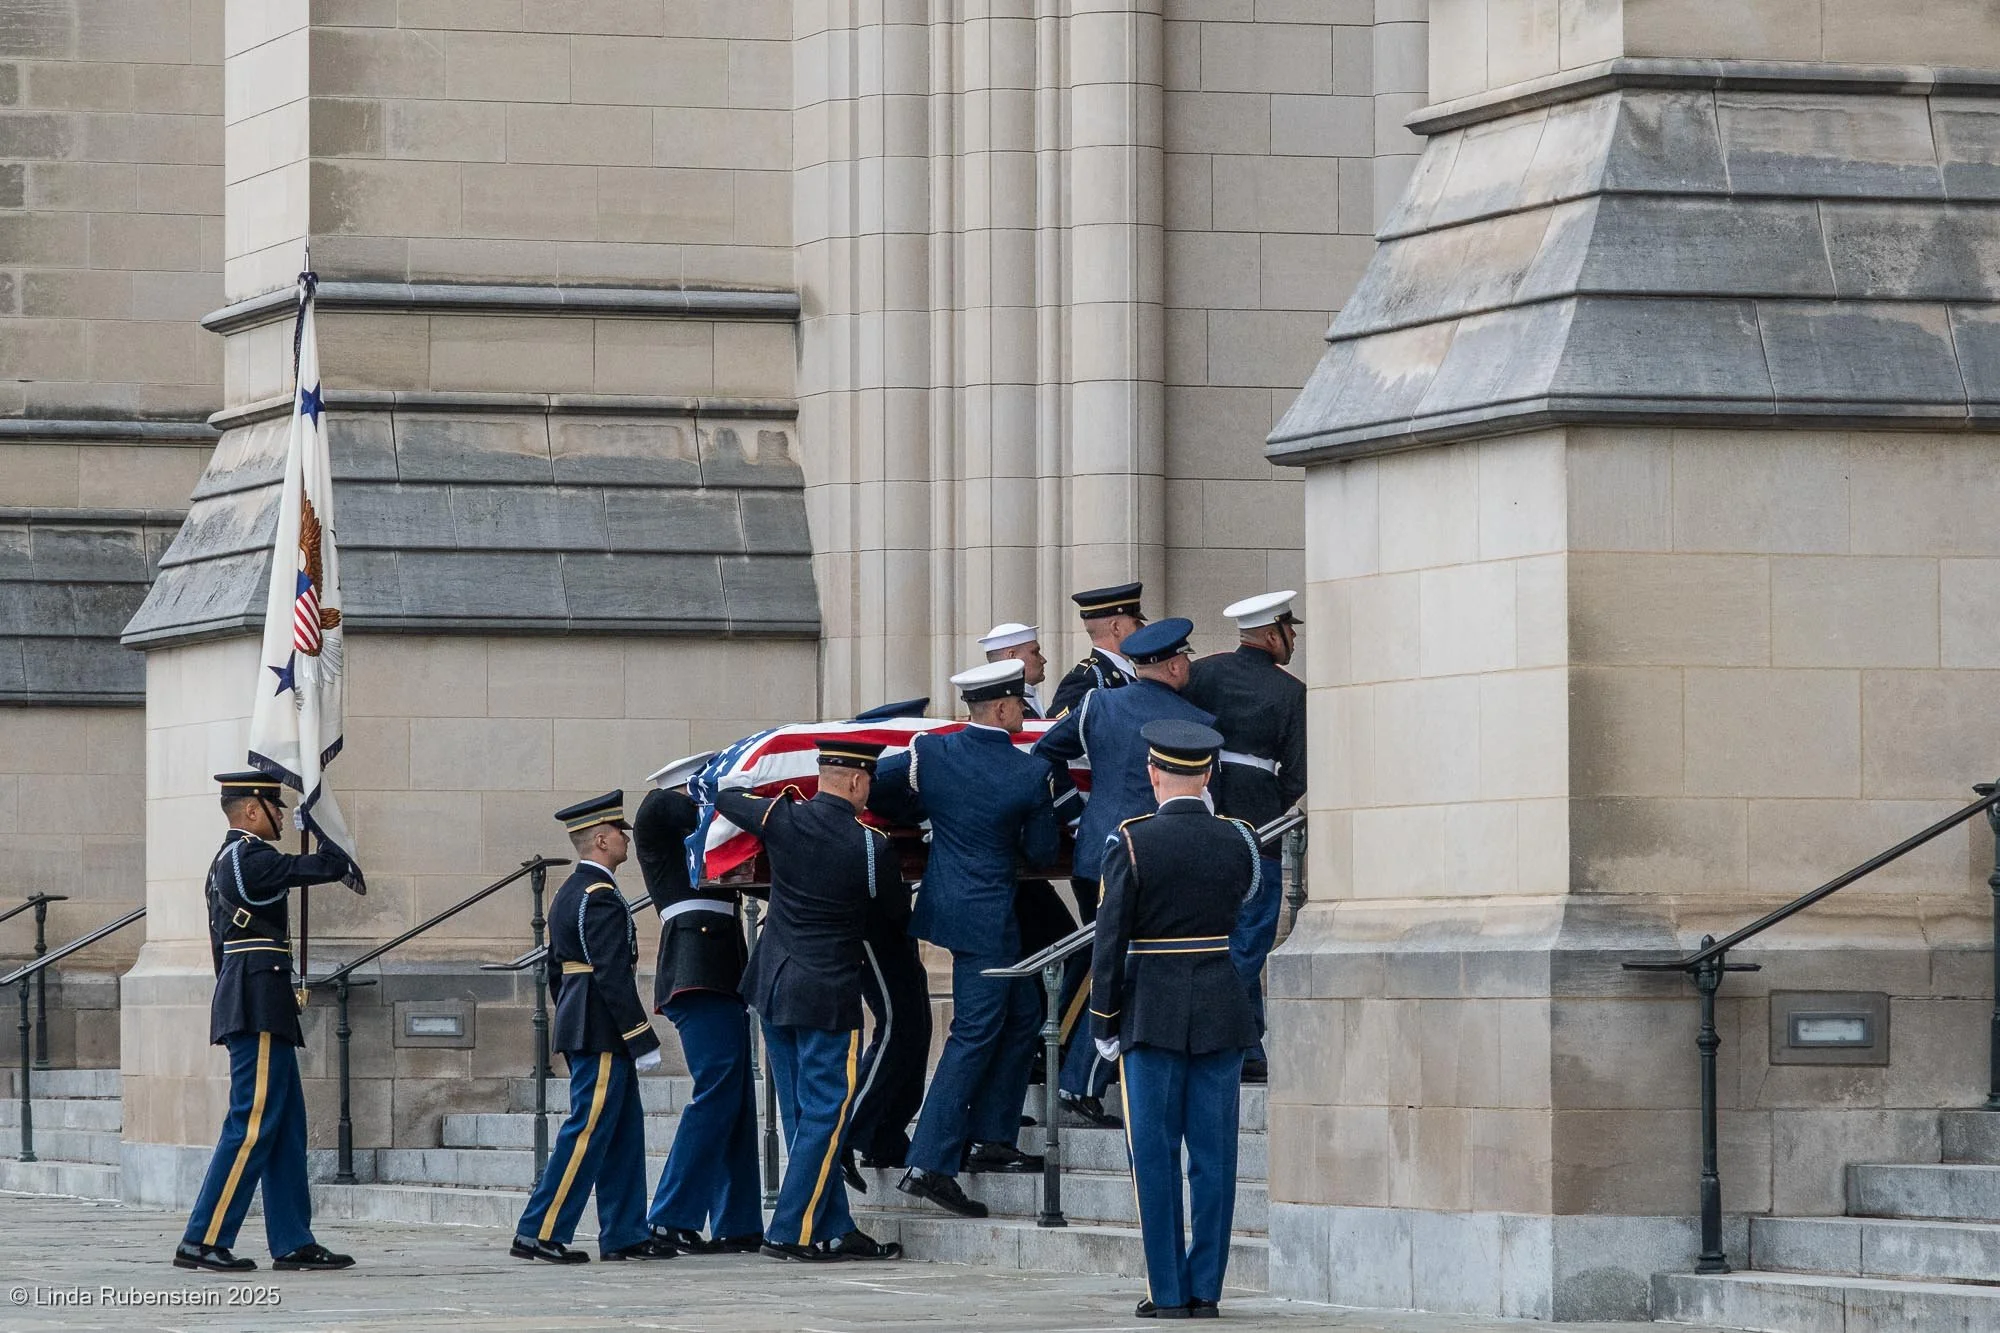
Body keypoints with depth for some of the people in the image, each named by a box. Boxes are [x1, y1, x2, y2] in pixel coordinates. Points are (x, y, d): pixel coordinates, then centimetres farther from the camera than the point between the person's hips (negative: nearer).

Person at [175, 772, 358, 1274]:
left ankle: (293, 1242, 10)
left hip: (247, 1002, 11)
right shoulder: (250, 858, -13)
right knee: (253, 1124, -10)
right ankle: (203, 1241, -10)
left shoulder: (227, 861, 18)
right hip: (260, 1003, -11)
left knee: (286, 1128, 10)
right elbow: (327, 868, -13)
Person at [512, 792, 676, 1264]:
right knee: (588, 1132, -8)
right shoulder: (600, 897, -16)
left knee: (623, 1132, 13)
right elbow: (613, 976, -21)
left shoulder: (568, 894, 15)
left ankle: (625, 1234, 15)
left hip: (579, 1028, 10)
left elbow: (556, 971, 20)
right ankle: (539, 1233, -7)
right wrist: (643, 1040, -19)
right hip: (603, 1033, -10)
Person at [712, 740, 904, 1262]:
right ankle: (790, 1231, -4)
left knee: (802, 1115, 10)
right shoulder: (869, 846, -15)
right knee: (826, 1114, 0)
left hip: (772, 984, 6)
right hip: (828, 993, -6)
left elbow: (726, 798, 13)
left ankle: (834, 1231, 13)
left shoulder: (782, 819, -5)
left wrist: (746, 779, 34)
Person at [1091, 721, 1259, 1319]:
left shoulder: (1131, 842, -9)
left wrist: (1104, 1024, 0)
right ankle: (1205, 1288, 5)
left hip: (1152, 1016, -3)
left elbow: (1110, 940, -8)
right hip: (1222, 1016, 3)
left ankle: (1167, 1291, 2)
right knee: (1214, 1154, 5)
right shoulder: (1238, 839, 0)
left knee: (1155, 1154, 3)